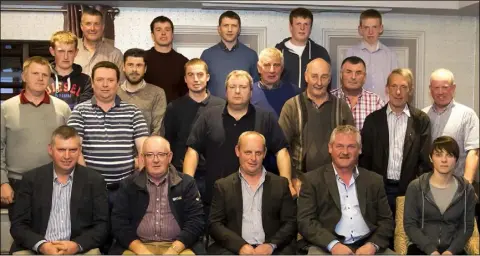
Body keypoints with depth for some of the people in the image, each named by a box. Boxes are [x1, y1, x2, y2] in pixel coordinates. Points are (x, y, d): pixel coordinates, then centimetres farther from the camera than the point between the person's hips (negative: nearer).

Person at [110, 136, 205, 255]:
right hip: (138, 246, 0)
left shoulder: (186, 183, 7)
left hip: (177, 246, 0)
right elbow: (118, 222, 4)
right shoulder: (129, 185, 9)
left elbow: (196, 220, 1)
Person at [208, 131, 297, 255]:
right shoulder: (223, 185, 10)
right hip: (234, 249, 0)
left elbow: (291, 222, 8)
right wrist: (240, 245, -12)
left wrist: (271, 245, -9)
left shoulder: (281, 184, 12)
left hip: (271, 249, 1)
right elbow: (214, 224, 4)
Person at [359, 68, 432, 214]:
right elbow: (365, 157, 5)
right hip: (378, 188, 0)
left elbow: (425, 160, 2)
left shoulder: (421, 120, 2)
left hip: (409, 189, 0)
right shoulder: (373, 119, 4)